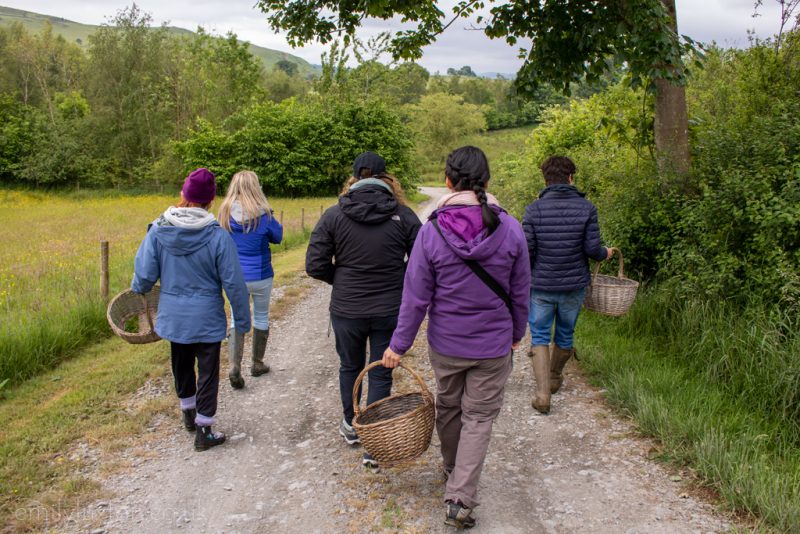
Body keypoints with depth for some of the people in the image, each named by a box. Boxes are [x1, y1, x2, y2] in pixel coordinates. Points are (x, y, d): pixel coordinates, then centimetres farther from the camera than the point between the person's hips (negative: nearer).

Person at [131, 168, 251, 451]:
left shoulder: (158, 230, -10)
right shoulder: (218, 236, -18)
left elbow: (144, 274, -5)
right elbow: (233, 283, -13)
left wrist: (136, 290, 19)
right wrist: (243, 319, -1)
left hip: (173, 316, 4)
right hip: (207, 318, -3)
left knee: (181, 365, 23)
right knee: (207, 371, 7)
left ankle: (189, 413, 43)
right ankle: (204, 432, 13)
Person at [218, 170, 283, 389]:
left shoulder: (225, 213, -7)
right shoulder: (262, 213, -17)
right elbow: (278, 236, 0)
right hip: (260, 275, -2)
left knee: (237, 319, 12)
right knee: (261, 317, 17)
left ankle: (234, 366, -6)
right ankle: (257, 363, 31)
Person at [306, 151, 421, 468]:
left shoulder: (333, 215, -7)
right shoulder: (403, 215, -8)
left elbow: (315, 266, -7)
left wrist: (342, 279, 10)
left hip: (346, 309, 1)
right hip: (390, 311, -1)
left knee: (350, 367, 23)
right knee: (381, 374, 11)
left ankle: (351, 427, 40)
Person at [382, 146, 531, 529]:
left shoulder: (431, 232, -14)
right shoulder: (510, 229, -11)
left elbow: (416, 297, -10)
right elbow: (520, 292, -1)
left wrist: (399, 344, 1)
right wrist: (516, 333, 15)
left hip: (445, 344, 1)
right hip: (493, 345, 0)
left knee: (448, 407, 23)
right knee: (479, 418, 10)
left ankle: (451, 469, 45)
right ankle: (460, 500, 6)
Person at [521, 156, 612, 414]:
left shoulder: (534, 209, -10)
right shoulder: (586, 208, -8)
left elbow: (526, 251, -11)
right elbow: (592, 249, -9)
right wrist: (605, 254, 14)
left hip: (541, 286, -1)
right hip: (574, 286, 2)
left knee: (539, 337, 9)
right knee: (565, 335, 21)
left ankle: (542, 393, -1)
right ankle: (555, 378, 42)